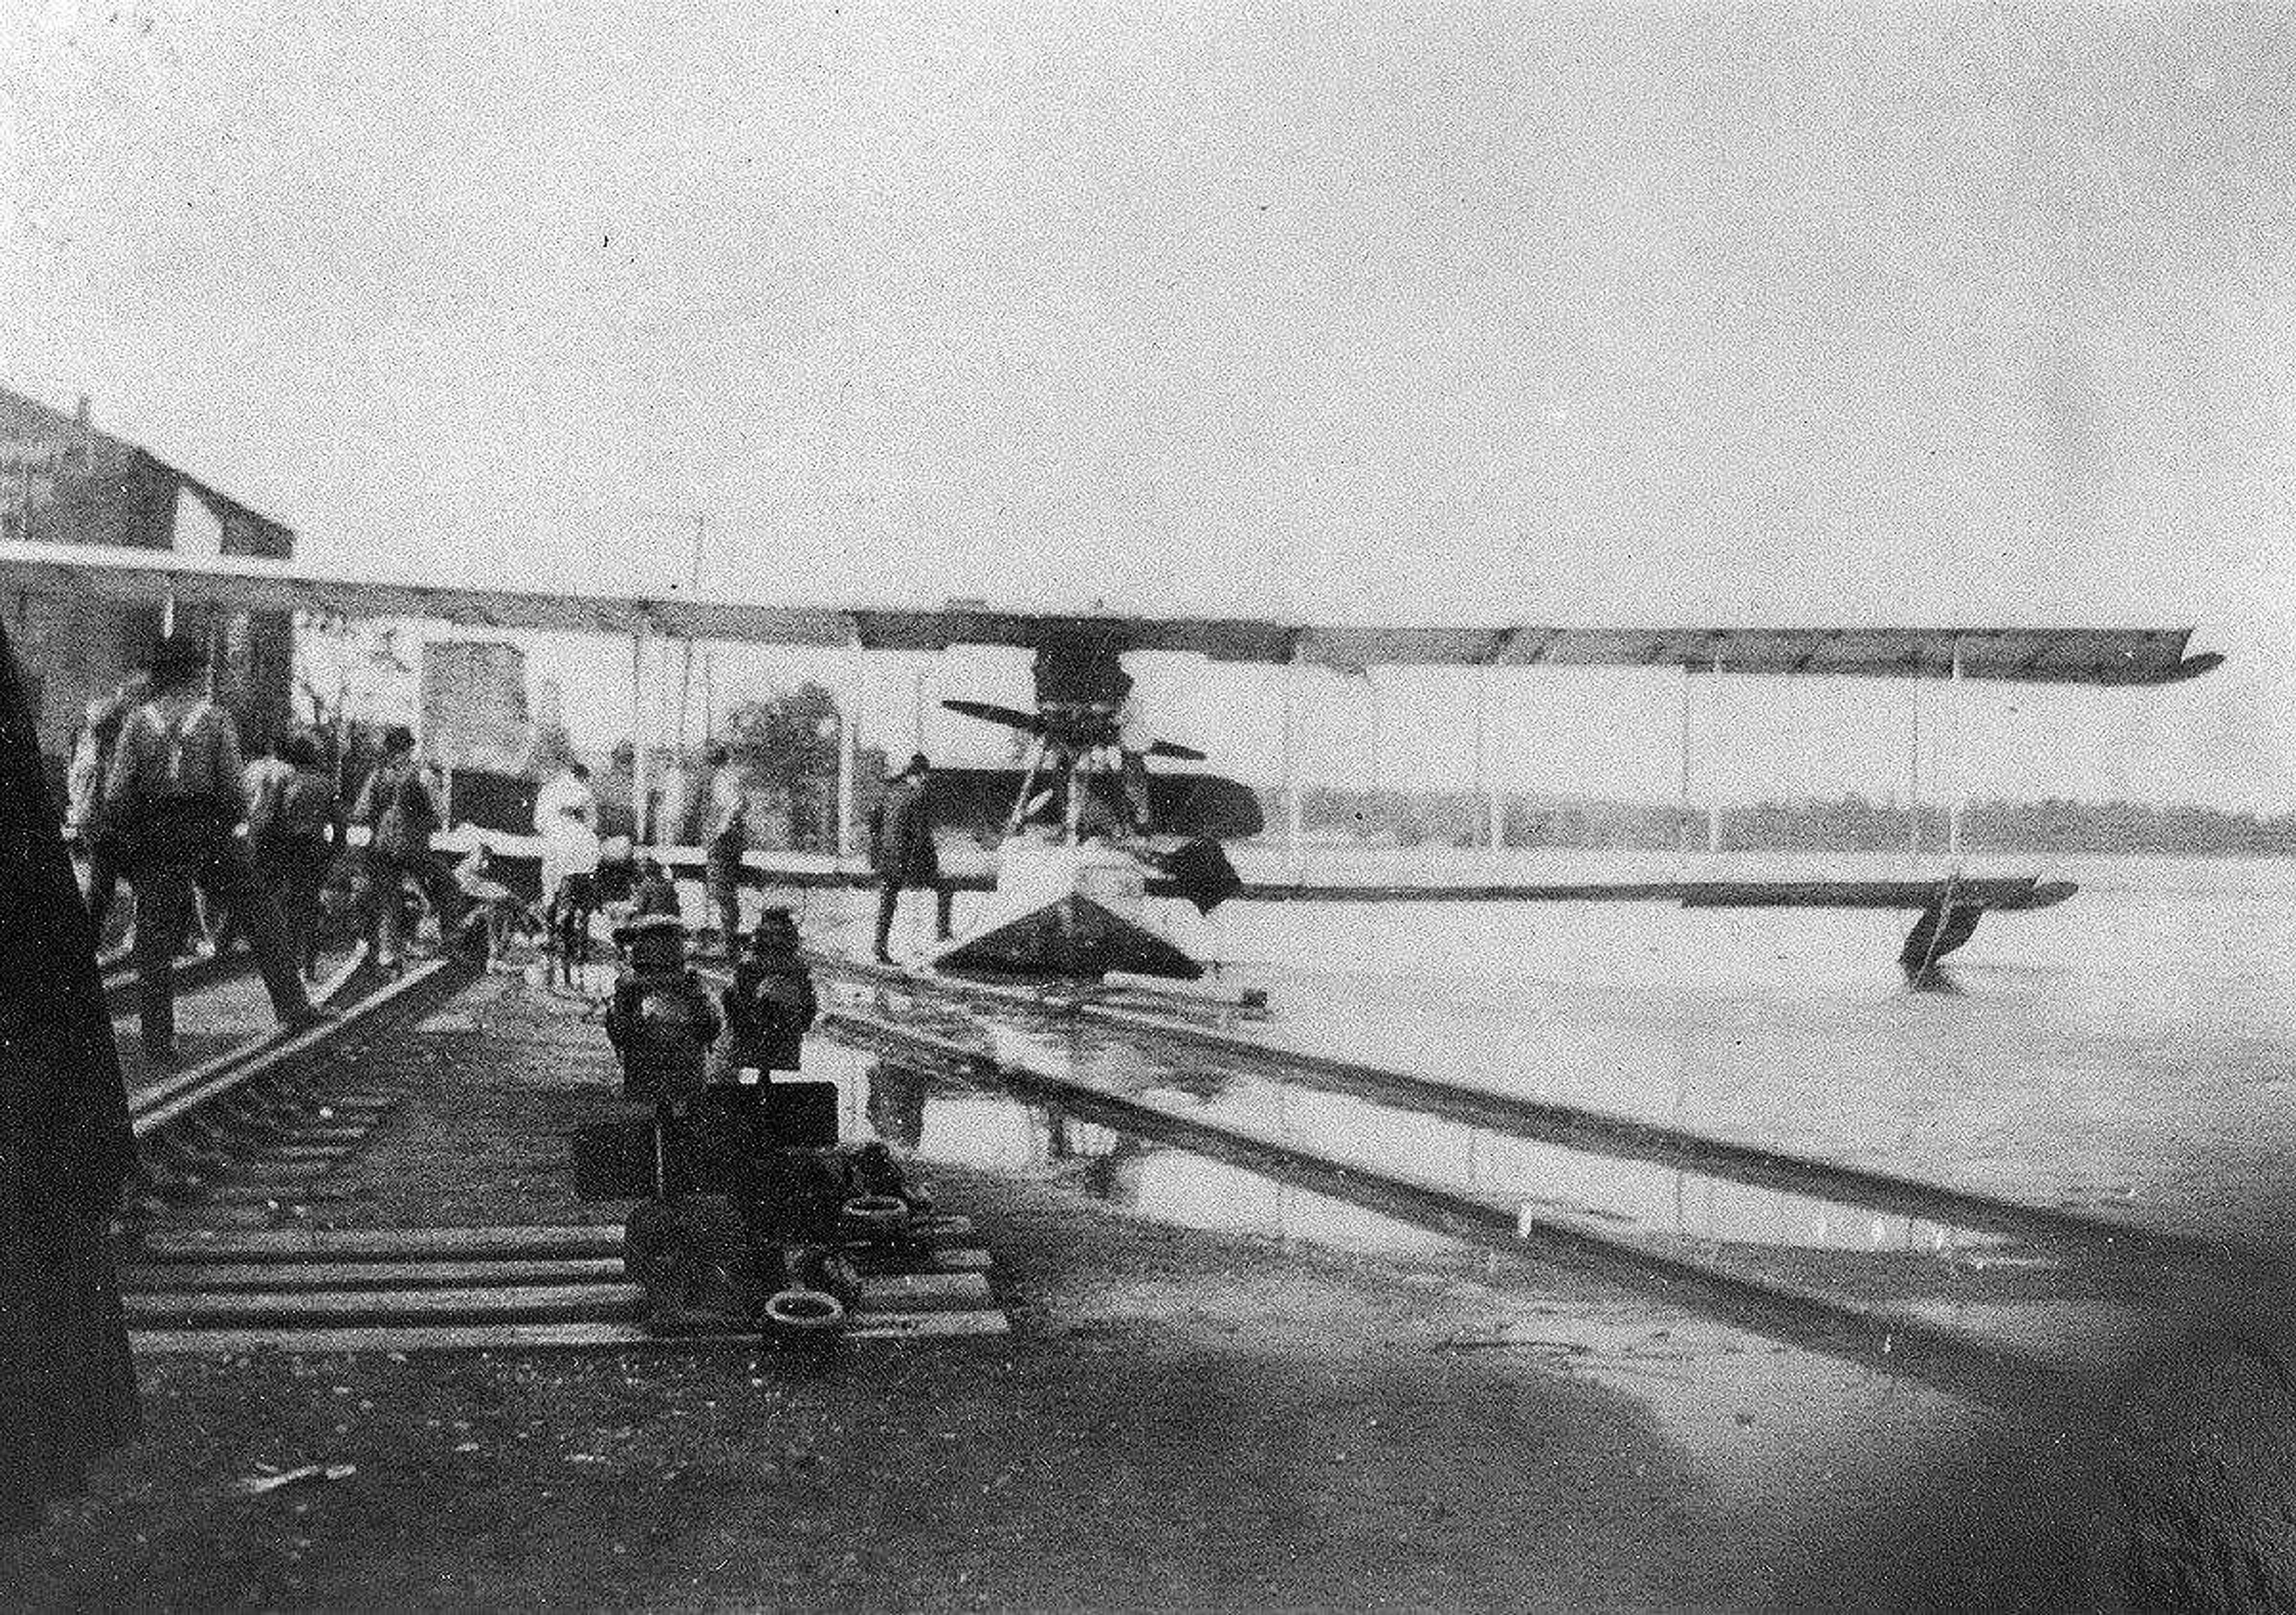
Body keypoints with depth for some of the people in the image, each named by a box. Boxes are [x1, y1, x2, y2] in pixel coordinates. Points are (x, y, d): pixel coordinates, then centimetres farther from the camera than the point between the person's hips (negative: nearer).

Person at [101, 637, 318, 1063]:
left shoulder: (139, 721, 2)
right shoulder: (215, 719, -3)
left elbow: (113, 796, -3)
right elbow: (232, 789, -8)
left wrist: (139, 828, 12)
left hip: (153, 840, 2)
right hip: (209, 835, -2)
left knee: (155, 944, 6)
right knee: (260, 915, 12)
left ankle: (157, 1043, 7)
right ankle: (291, 1007, 8)